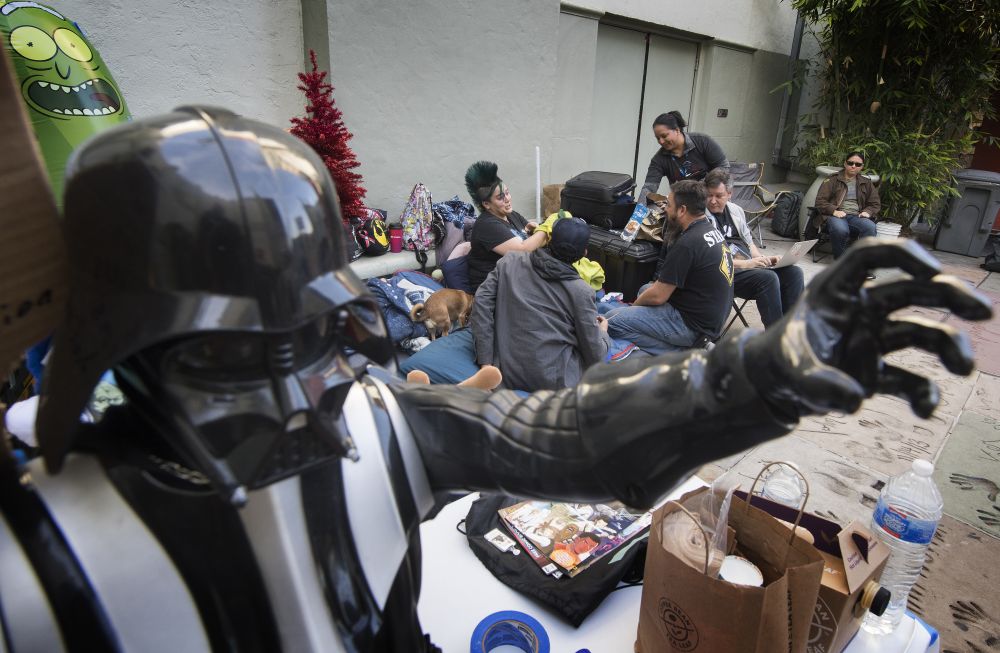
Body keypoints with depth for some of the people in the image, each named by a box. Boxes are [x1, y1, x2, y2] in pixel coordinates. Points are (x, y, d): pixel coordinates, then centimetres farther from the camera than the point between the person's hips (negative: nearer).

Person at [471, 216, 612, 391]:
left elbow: (482, 302, -8)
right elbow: (594, 355, -4)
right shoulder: (580, 291, -10)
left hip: (505, 372, 3)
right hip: (550, 381, -3)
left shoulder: (510, 260, -2)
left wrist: (486, 362, -5)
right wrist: (603, 332, 19)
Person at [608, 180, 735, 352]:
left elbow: (658, 296, -18)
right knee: (646, 288, 27)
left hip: (693, 325, -10)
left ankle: (682, 352, -9)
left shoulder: (687, 244, -23)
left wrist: (634, 305, 1)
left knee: (611, 322, -14)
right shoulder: (710, 228, 7)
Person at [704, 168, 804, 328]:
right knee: (768, 278, -29)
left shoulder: (736, 210, 15)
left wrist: (764, 259, 4)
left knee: (794, 272, -10)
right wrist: (745, 263, -19)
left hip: (750, 265, 8)